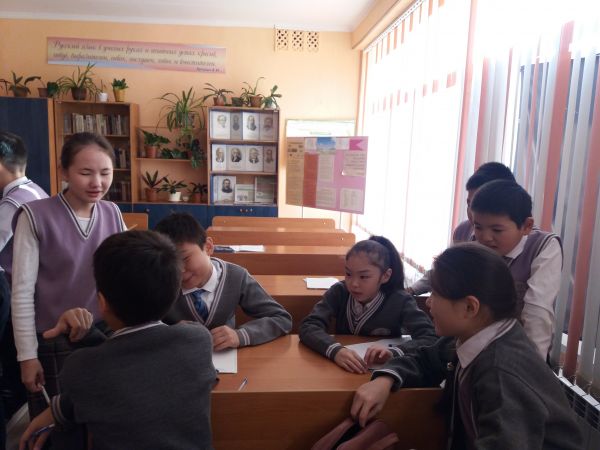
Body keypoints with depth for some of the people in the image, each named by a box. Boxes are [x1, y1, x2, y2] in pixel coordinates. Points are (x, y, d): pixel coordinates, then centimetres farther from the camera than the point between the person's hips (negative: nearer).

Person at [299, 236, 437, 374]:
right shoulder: (339, 292, -9)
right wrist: (335, 350, -39)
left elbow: (432, 338, -23)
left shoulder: (399, 301, -13)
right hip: (341, 371, 1)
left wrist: (394, 354, -40)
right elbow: (308, 326, -20)